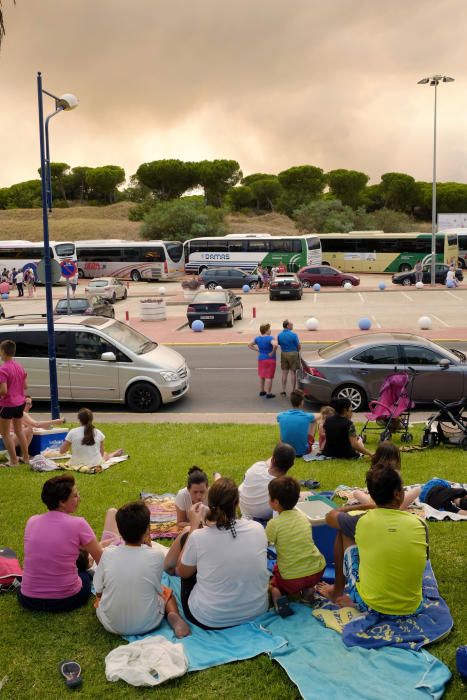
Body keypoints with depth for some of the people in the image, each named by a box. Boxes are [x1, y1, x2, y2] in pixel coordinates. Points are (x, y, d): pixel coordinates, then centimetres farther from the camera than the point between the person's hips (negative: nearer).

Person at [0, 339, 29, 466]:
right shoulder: (20, 367, 3)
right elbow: (25, 386, 8)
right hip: (20, 403, 7)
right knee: (19, 431, 21)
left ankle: (13, 460, 7)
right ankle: (26, 457, 26)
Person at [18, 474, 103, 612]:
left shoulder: (32, 521, 0)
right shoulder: (78, 524, -13)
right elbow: (102, 560, -4)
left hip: (28, 600, 3)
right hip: (66, 600, -2)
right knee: (85, 574, 29)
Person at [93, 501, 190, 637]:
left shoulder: (107, 554, -15)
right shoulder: (157, 555, -17)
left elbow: (98, 591, -2)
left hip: (111, 625, 2)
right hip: (147, 625, -2)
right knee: (167, 592, 25)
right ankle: (173, 616, -2)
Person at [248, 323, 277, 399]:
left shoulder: (257, 338, 2)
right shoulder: (270, 338, -18)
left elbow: (249, 345, 10)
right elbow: (275, 345, -35)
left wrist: (257, 350, 7)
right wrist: (272, 353, -20)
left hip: (261, 359, 6)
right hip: (270, 359, -6)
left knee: (262, 376, 18)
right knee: (269, 377, 1)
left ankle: (261, 391, 29)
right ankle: (268, 393, 4)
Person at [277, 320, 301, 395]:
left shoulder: (279, 335, 0)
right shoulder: (293, 335, -14)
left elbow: (279, 344, 7)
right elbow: (299, 346, -7)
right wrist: (297, 351, 13)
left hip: (283, 354, 4)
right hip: (293, 354, -4)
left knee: (284, 373, 10)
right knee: (293, 373, 3)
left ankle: (283, 391, 12)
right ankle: (293, 391, 6)